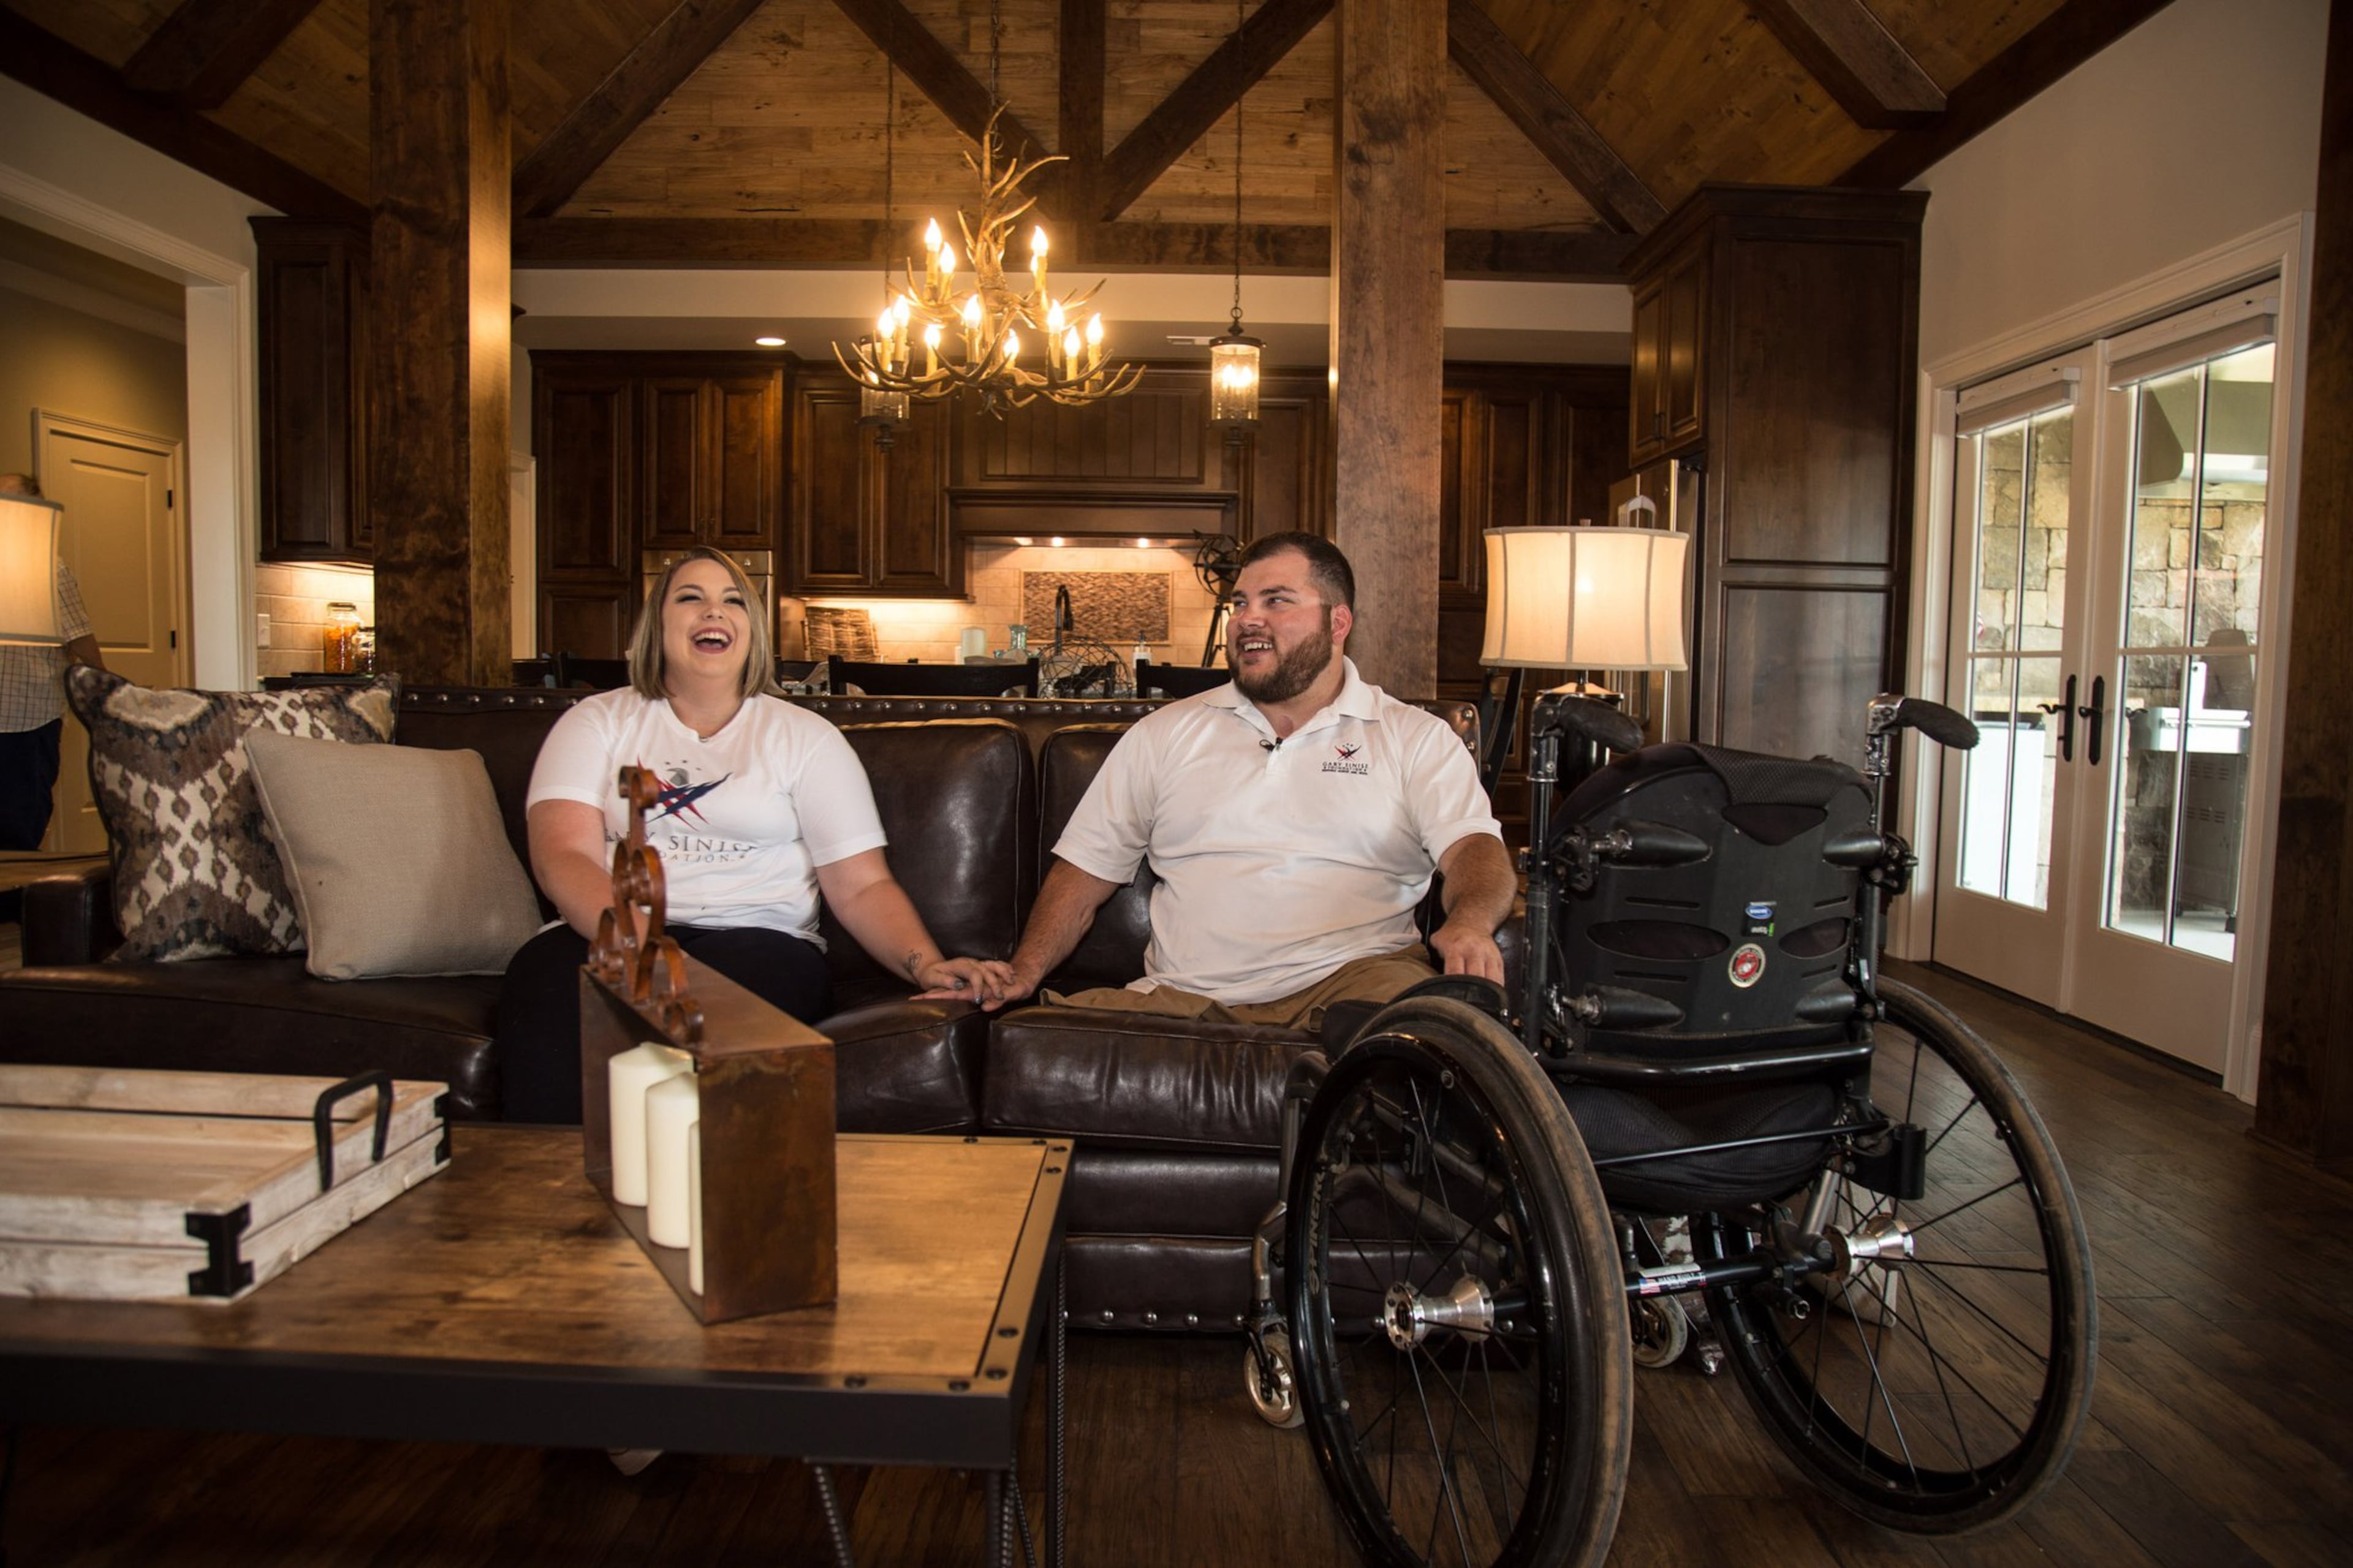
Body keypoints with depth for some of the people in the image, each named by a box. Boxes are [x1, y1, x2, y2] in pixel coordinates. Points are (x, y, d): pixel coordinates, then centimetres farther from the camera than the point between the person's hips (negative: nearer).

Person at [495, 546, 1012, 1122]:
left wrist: (927, 965, -13)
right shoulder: (598, 723, 15)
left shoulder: (805, 737, 13)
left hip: (758, 939, 0)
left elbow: (861, 886, 6)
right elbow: (563, 856, -1)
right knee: (547, 984, -34)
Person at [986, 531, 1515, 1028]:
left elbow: (1474, 845, -2)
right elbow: (1086, 867, 18)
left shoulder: (1417, 740, 12)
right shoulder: (1163, 735, 18)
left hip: (1347, 981, -2)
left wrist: (1469, 923, -26)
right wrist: (1022, 974, 2)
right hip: (1185, 999, 3)